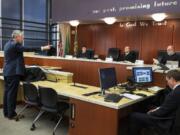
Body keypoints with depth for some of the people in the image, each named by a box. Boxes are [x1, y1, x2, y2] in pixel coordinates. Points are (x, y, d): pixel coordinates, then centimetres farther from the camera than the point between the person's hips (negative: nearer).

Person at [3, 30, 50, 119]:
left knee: (7, 91, 14)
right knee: (12, 93, -3)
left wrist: (21, 65, 30)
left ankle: (6, 112, 23)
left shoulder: (8, 44, 15)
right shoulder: (15, 45, -15)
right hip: (13, 72, -10)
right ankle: (11, 114, 5)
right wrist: (43, 48, -21)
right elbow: (28, 49, -22)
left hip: (7, 71, 10)